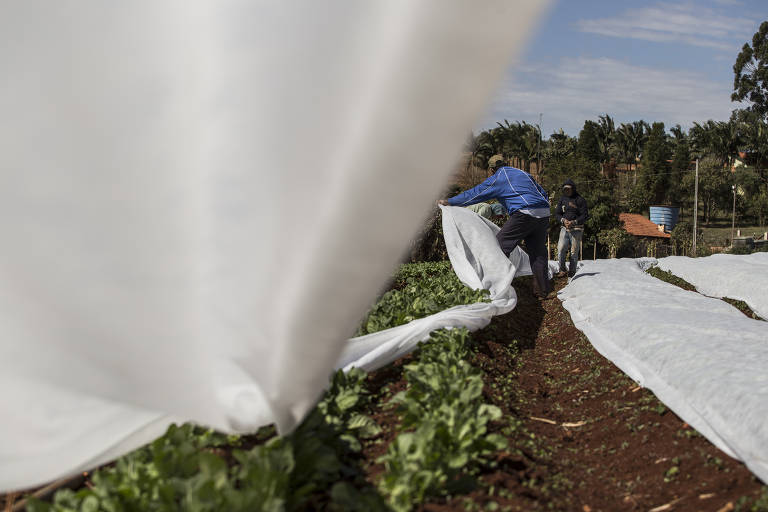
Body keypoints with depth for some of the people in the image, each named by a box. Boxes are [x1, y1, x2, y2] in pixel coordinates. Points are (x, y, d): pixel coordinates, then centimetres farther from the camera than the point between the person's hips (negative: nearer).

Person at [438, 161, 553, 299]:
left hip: (524, 215, -7)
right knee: (538, 253, 13)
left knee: (501, 246, 0)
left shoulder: (497, 178, 7)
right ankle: (543, 291, 15)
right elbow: (544, 195, 27)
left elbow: (475, 193, 10)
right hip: (544, 215, 7)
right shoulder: (524, 174, 26)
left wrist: (449, 202, 17)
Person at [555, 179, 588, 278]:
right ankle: (562, 270, -3)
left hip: (576, 229, -3)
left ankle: (572, 272, 10)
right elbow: (557, 213, 10)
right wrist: (563, 220, -11)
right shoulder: (562, 199, 12)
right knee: (561, 249, -13)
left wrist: (574, 222, -18)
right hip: (564, 228, 3)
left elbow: (584, 216, -3)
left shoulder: (580, 200, -1)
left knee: (574, 251, -2)